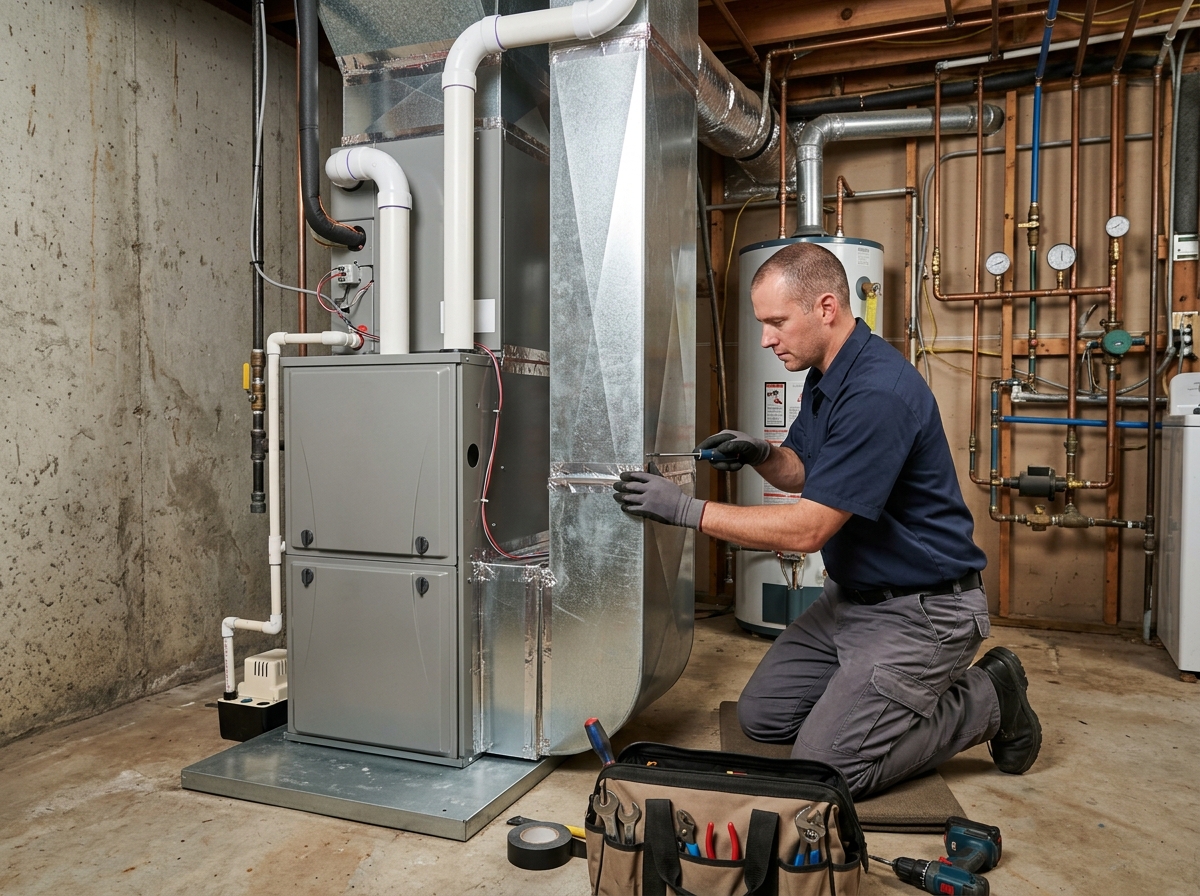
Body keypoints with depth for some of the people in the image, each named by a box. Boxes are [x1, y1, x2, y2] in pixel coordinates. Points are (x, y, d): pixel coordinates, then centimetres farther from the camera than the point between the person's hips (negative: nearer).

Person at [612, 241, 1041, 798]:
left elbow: (808, 529, -26)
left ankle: (988, 699, 7)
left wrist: (687, 510, -23)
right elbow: (805, 471, 18)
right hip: (852, 595, 9)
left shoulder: (879, 393, -27)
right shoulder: (825, 377, 5)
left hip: (921, 610, -9)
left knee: (824, 765, -9)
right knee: (761, 716, 8)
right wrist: (760, 454, -4)